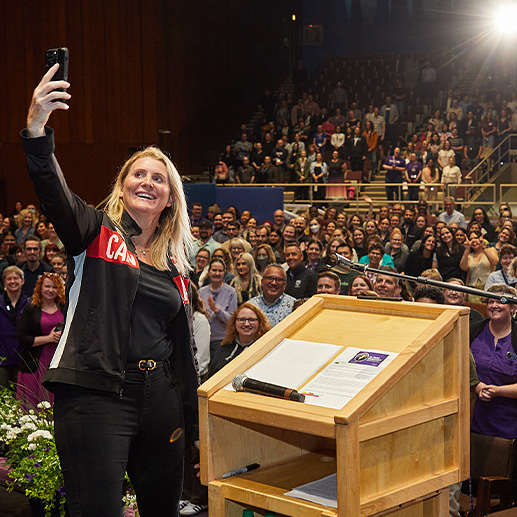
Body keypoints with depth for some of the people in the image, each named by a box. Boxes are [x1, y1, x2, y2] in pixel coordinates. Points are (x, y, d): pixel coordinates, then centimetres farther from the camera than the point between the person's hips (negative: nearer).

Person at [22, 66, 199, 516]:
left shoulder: (176, 262, 17)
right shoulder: (96, 233, 2)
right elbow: (53, 193, -19)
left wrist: (194, 414, 18)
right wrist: (37, 131, -37)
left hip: (159, 398, 6)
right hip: (95, 396, -5)